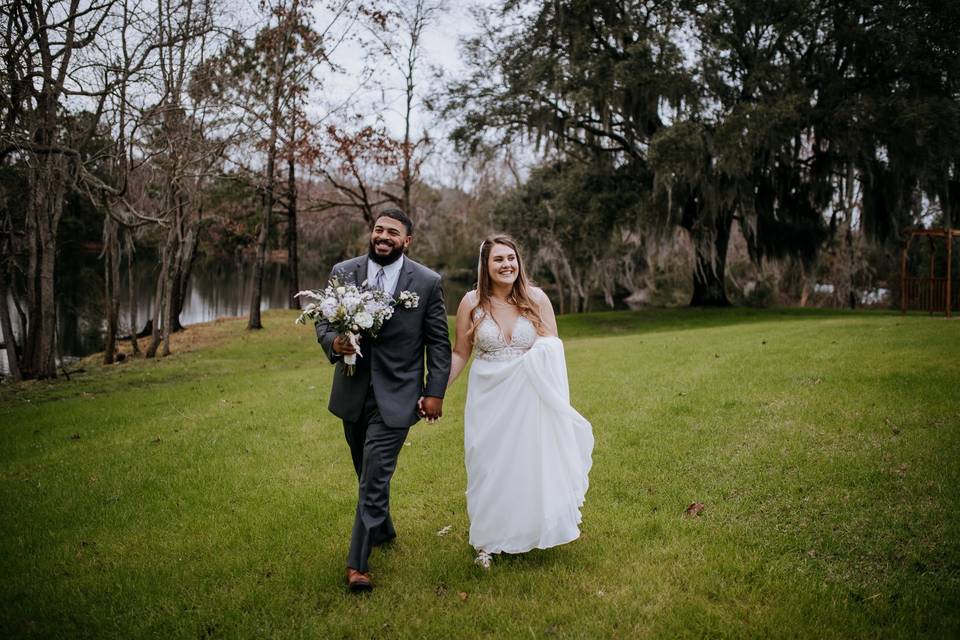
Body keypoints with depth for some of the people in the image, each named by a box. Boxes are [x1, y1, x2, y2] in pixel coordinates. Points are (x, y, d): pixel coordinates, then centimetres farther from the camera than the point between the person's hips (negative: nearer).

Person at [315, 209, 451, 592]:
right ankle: (382, 531, 43)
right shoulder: (343, 273, 1)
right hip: (352, 392, 4)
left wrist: (435, 393, -5)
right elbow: (323, 321, 6)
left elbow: (438, 342, -1)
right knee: (367, 474, 19)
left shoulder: (427, 282, -6)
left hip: (396, 395, -4)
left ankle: (358, 563, 4)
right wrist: (333, 342, -17)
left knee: (375, 478, -7)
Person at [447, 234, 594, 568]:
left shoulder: (536, 298, -4)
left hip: (529, 398, 0)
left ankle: (526, 533, 30)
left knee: (530, 463, 6)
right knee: (489, 468, 7)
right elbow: (460, 354, 2)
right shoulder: (471, 303, -5)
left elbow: (554, 349, 0)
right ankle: (488, 542, 23)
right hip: (488, 399, 0)